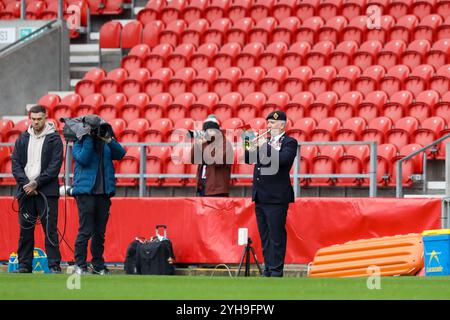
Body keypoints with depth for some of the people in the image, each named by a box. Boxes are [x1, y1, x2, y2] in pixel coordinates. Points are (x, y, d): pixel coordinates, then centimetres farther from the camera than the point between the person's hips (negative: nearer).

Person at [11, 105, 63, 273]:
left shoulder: (54, 139, 0)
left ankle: (54, 265, -3)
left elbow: (55, 166, -7)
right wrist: (25, 183, -8)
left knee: (50, 230, -5)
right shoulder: (22, 139, 11)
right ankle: (24, 264, 11)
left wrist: (36, 183, -13)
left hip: (47, 191, -4)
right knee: (25, 230, 5)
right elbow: (15, 163, 7)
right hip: (25, 191, 4)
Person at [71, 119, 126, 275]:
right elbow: (83, 159, -14)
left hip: (104, 193, 5)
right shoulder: (79, 144, 4)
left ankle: (98, 266, 15)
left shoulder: (106, 144, 15)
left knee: (100, 232, 9)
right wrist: (89, 138, -11)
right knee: (85, 231, -9)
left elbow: (120, 154, 1)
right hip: (86, 191, -5)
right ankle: (80, 265, -4)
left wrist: (109, 140, -11)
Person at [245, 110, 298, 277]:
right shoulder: (265, 142, 17)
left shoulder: (289, 143, -3)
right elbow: (248, 159, 13)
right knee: (265, 237, 10)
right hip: (260, 196, 7)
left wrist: (265, 146, -17)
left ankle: (276, 272, -5)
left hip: (276, 197, -7)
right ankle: (268, 270, 15)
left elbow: (283, 159, -22)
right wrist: (252, 148, -6)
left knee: (276, 237, -6)